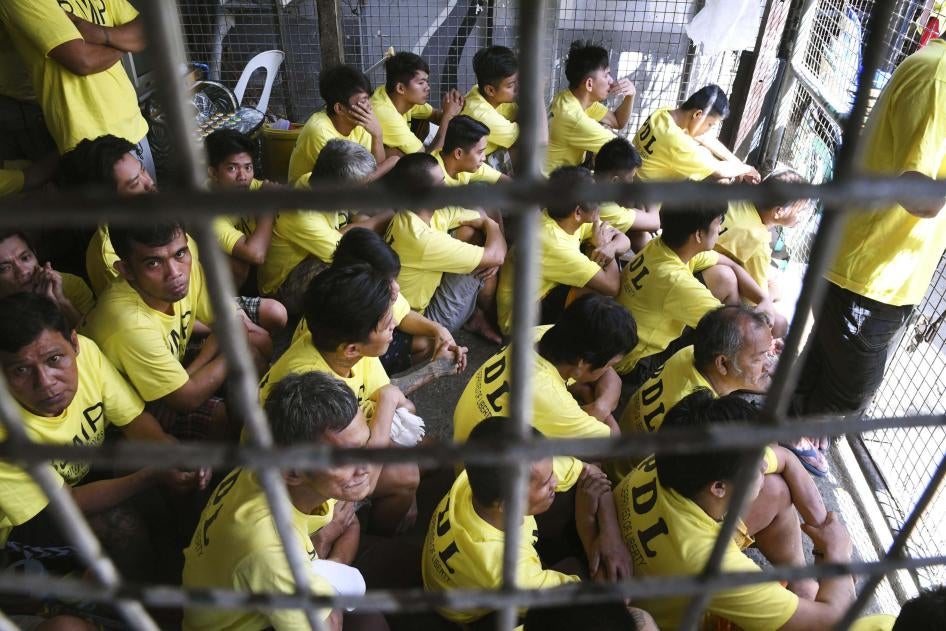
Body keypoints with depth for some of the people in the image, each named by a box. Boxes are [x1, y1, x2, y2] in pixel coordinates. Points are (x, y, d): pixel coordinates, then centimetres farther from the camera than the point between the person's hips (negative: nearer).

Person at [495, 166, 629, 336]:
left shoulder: (571, 220, -6)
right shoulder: (554, 244, -31)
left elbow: (623, 239, 0)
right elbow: (612, 286, -27)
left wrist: (610, 247, -24)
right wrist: (602, 244, -11)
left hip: (544, 292, 9)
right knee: (600, 286, -26)